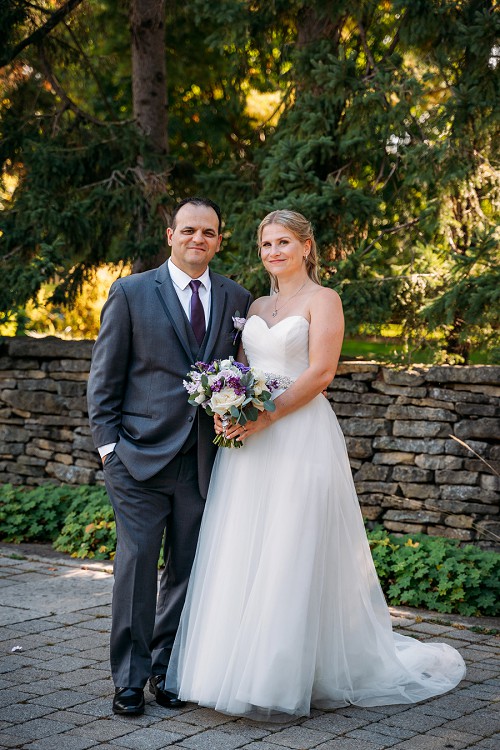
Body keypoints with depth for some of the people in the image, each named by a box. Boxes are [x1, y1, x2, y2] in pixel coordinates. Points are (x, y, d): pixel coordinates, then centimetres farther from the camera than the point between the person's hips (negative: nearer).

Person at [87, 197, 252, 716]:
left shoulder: (236, 299, 9)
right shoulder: (131, 293, 0)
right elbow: (104, 377, 1)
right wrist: (108, 444, -4)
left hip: (203, 459, 3)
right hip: (140, 457, -3)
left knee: (188, 568, 9)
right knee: (136, 563, -1)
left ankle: (166, 669, 23)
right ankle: (129, 678, 10)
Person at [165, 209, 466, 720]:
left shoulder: (322, 300, -2)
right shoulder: (257, 306, 18)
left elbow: (320, 372, -11)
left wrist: (266, 418, -18)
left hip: (299, 438, -7)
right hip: (249, 439, 7)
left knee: (291, 557, -5)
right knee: (241, 556, 6)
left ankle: (283, 678, 3)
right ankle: (239, 665, 15)